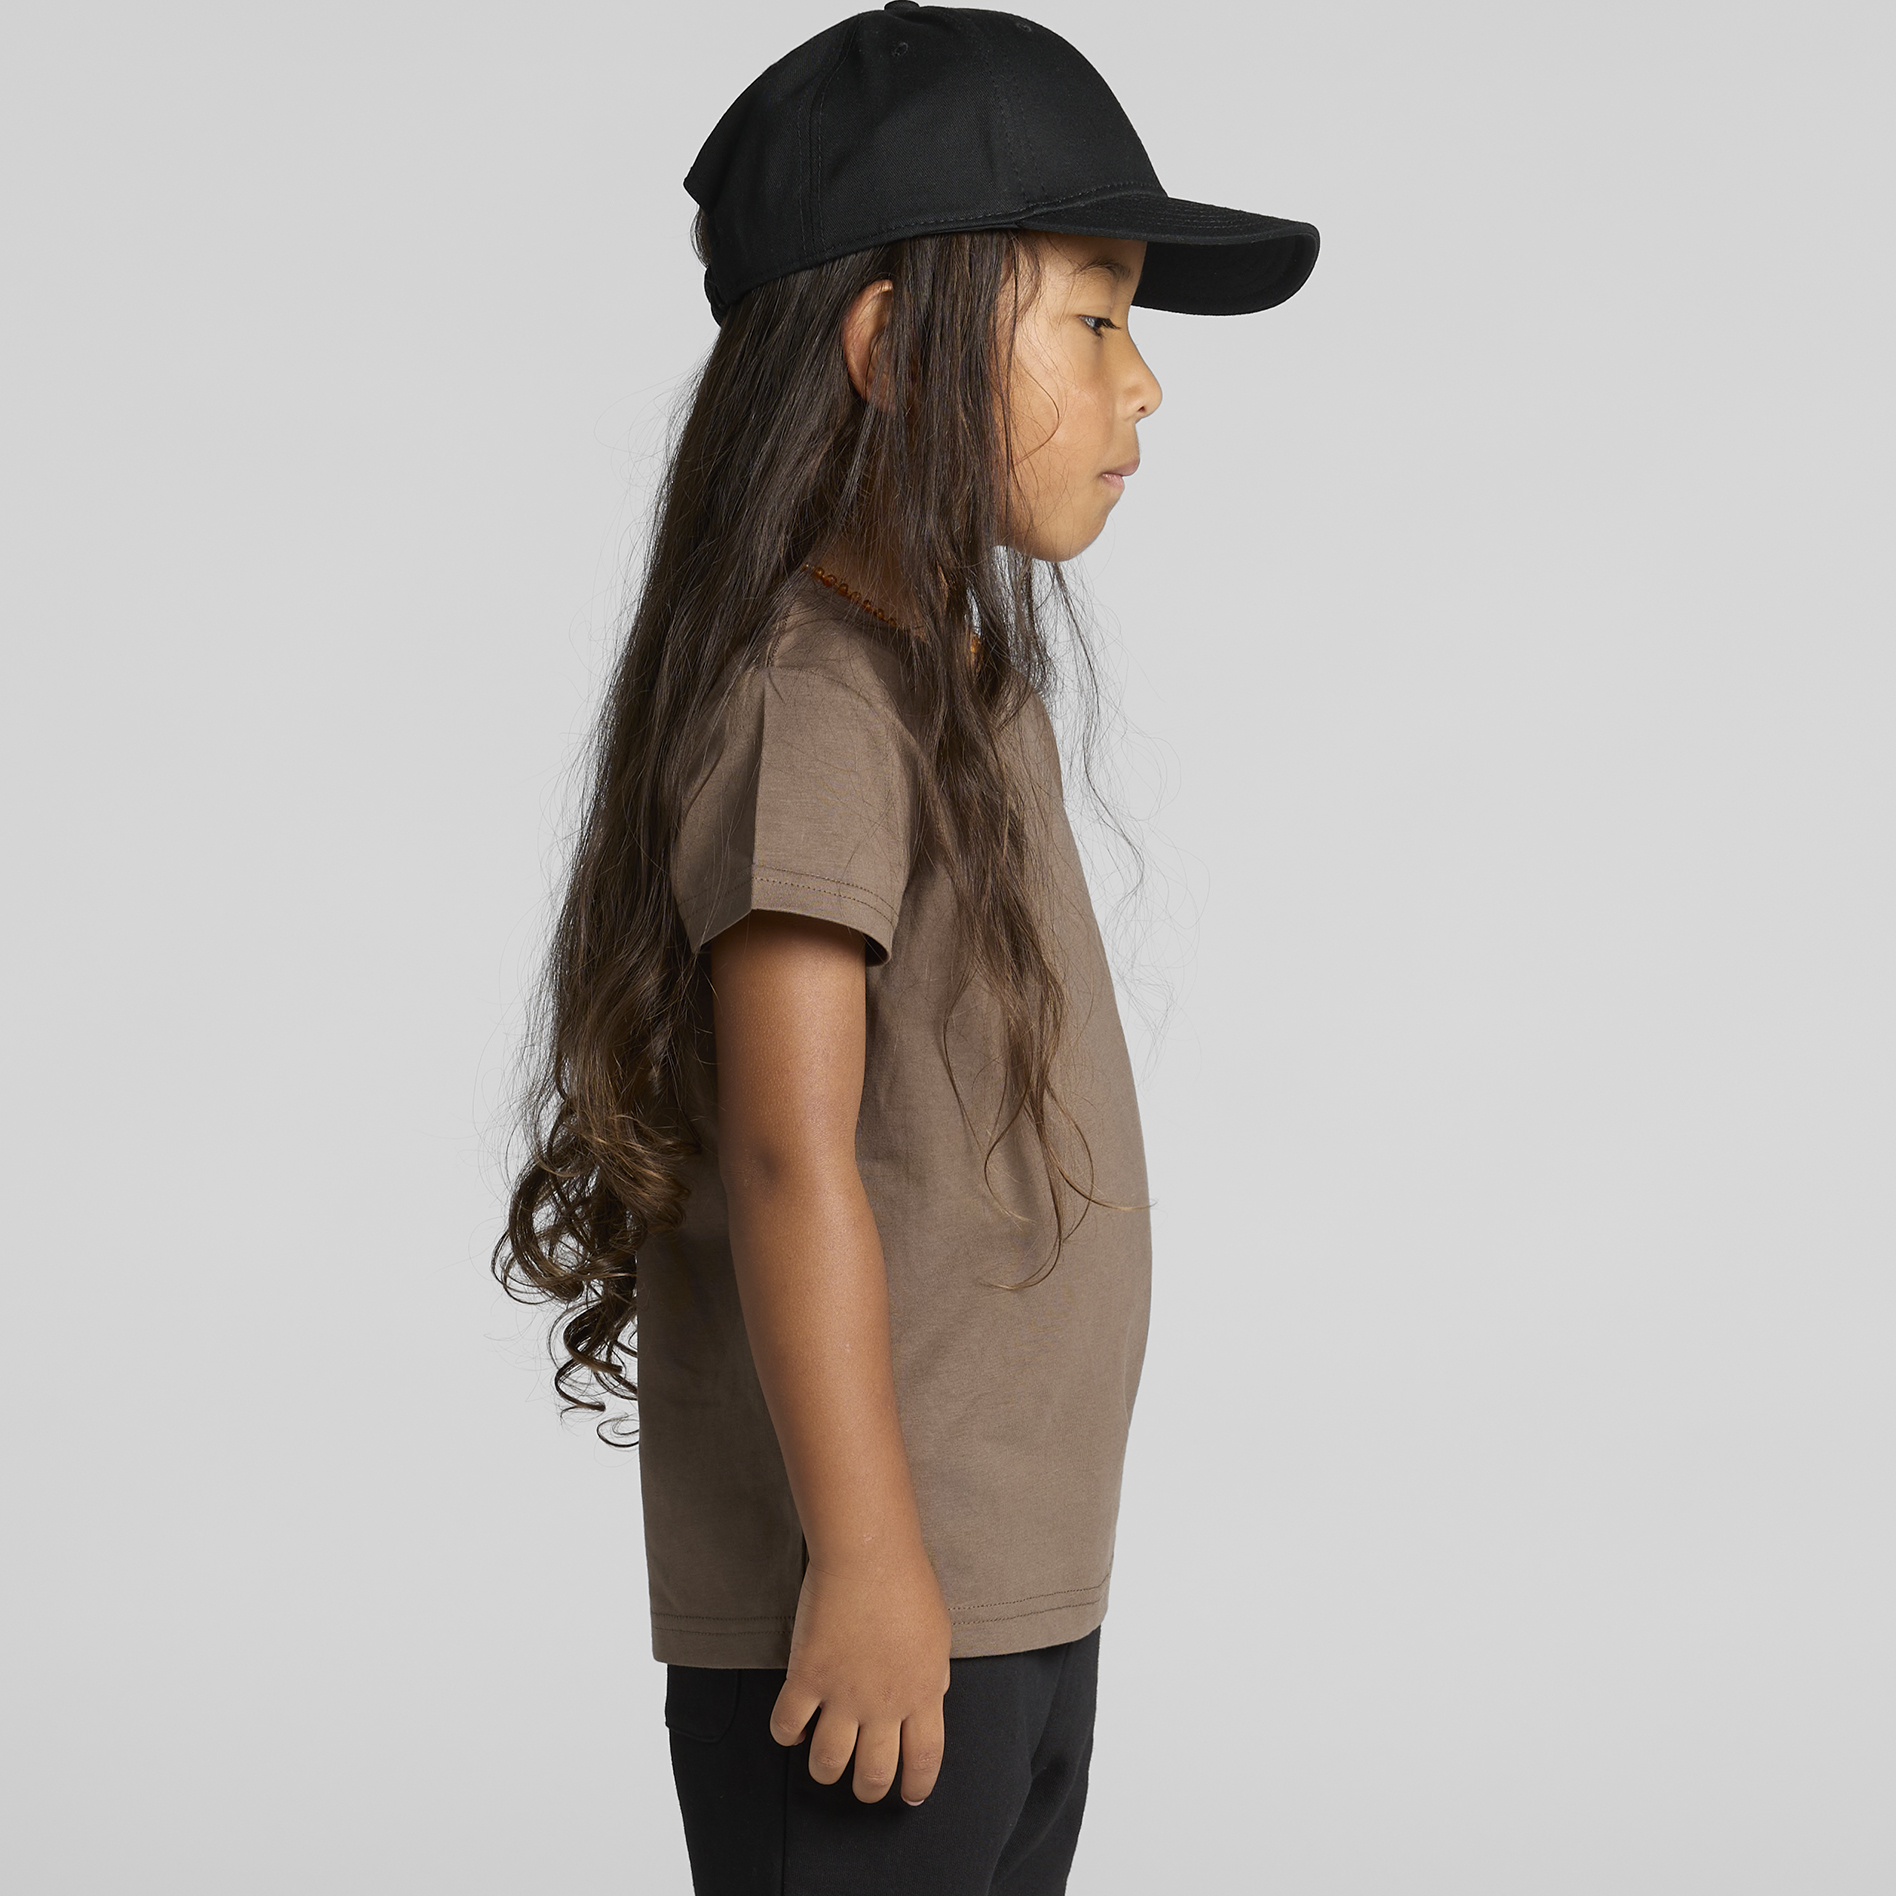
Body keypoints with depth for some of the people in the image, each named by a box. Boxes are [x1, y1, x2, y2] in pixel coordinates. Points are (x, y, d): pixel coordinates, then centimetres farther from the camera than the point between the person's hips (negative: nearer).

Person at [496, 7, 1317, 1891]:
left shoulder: (958, 682, 13)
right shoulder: (805, 696, -17)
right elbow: (789, 1155, -22)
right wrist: (865, 1556, -21)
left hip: (1020, 1590, 9)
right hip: (873, 1604, -9)